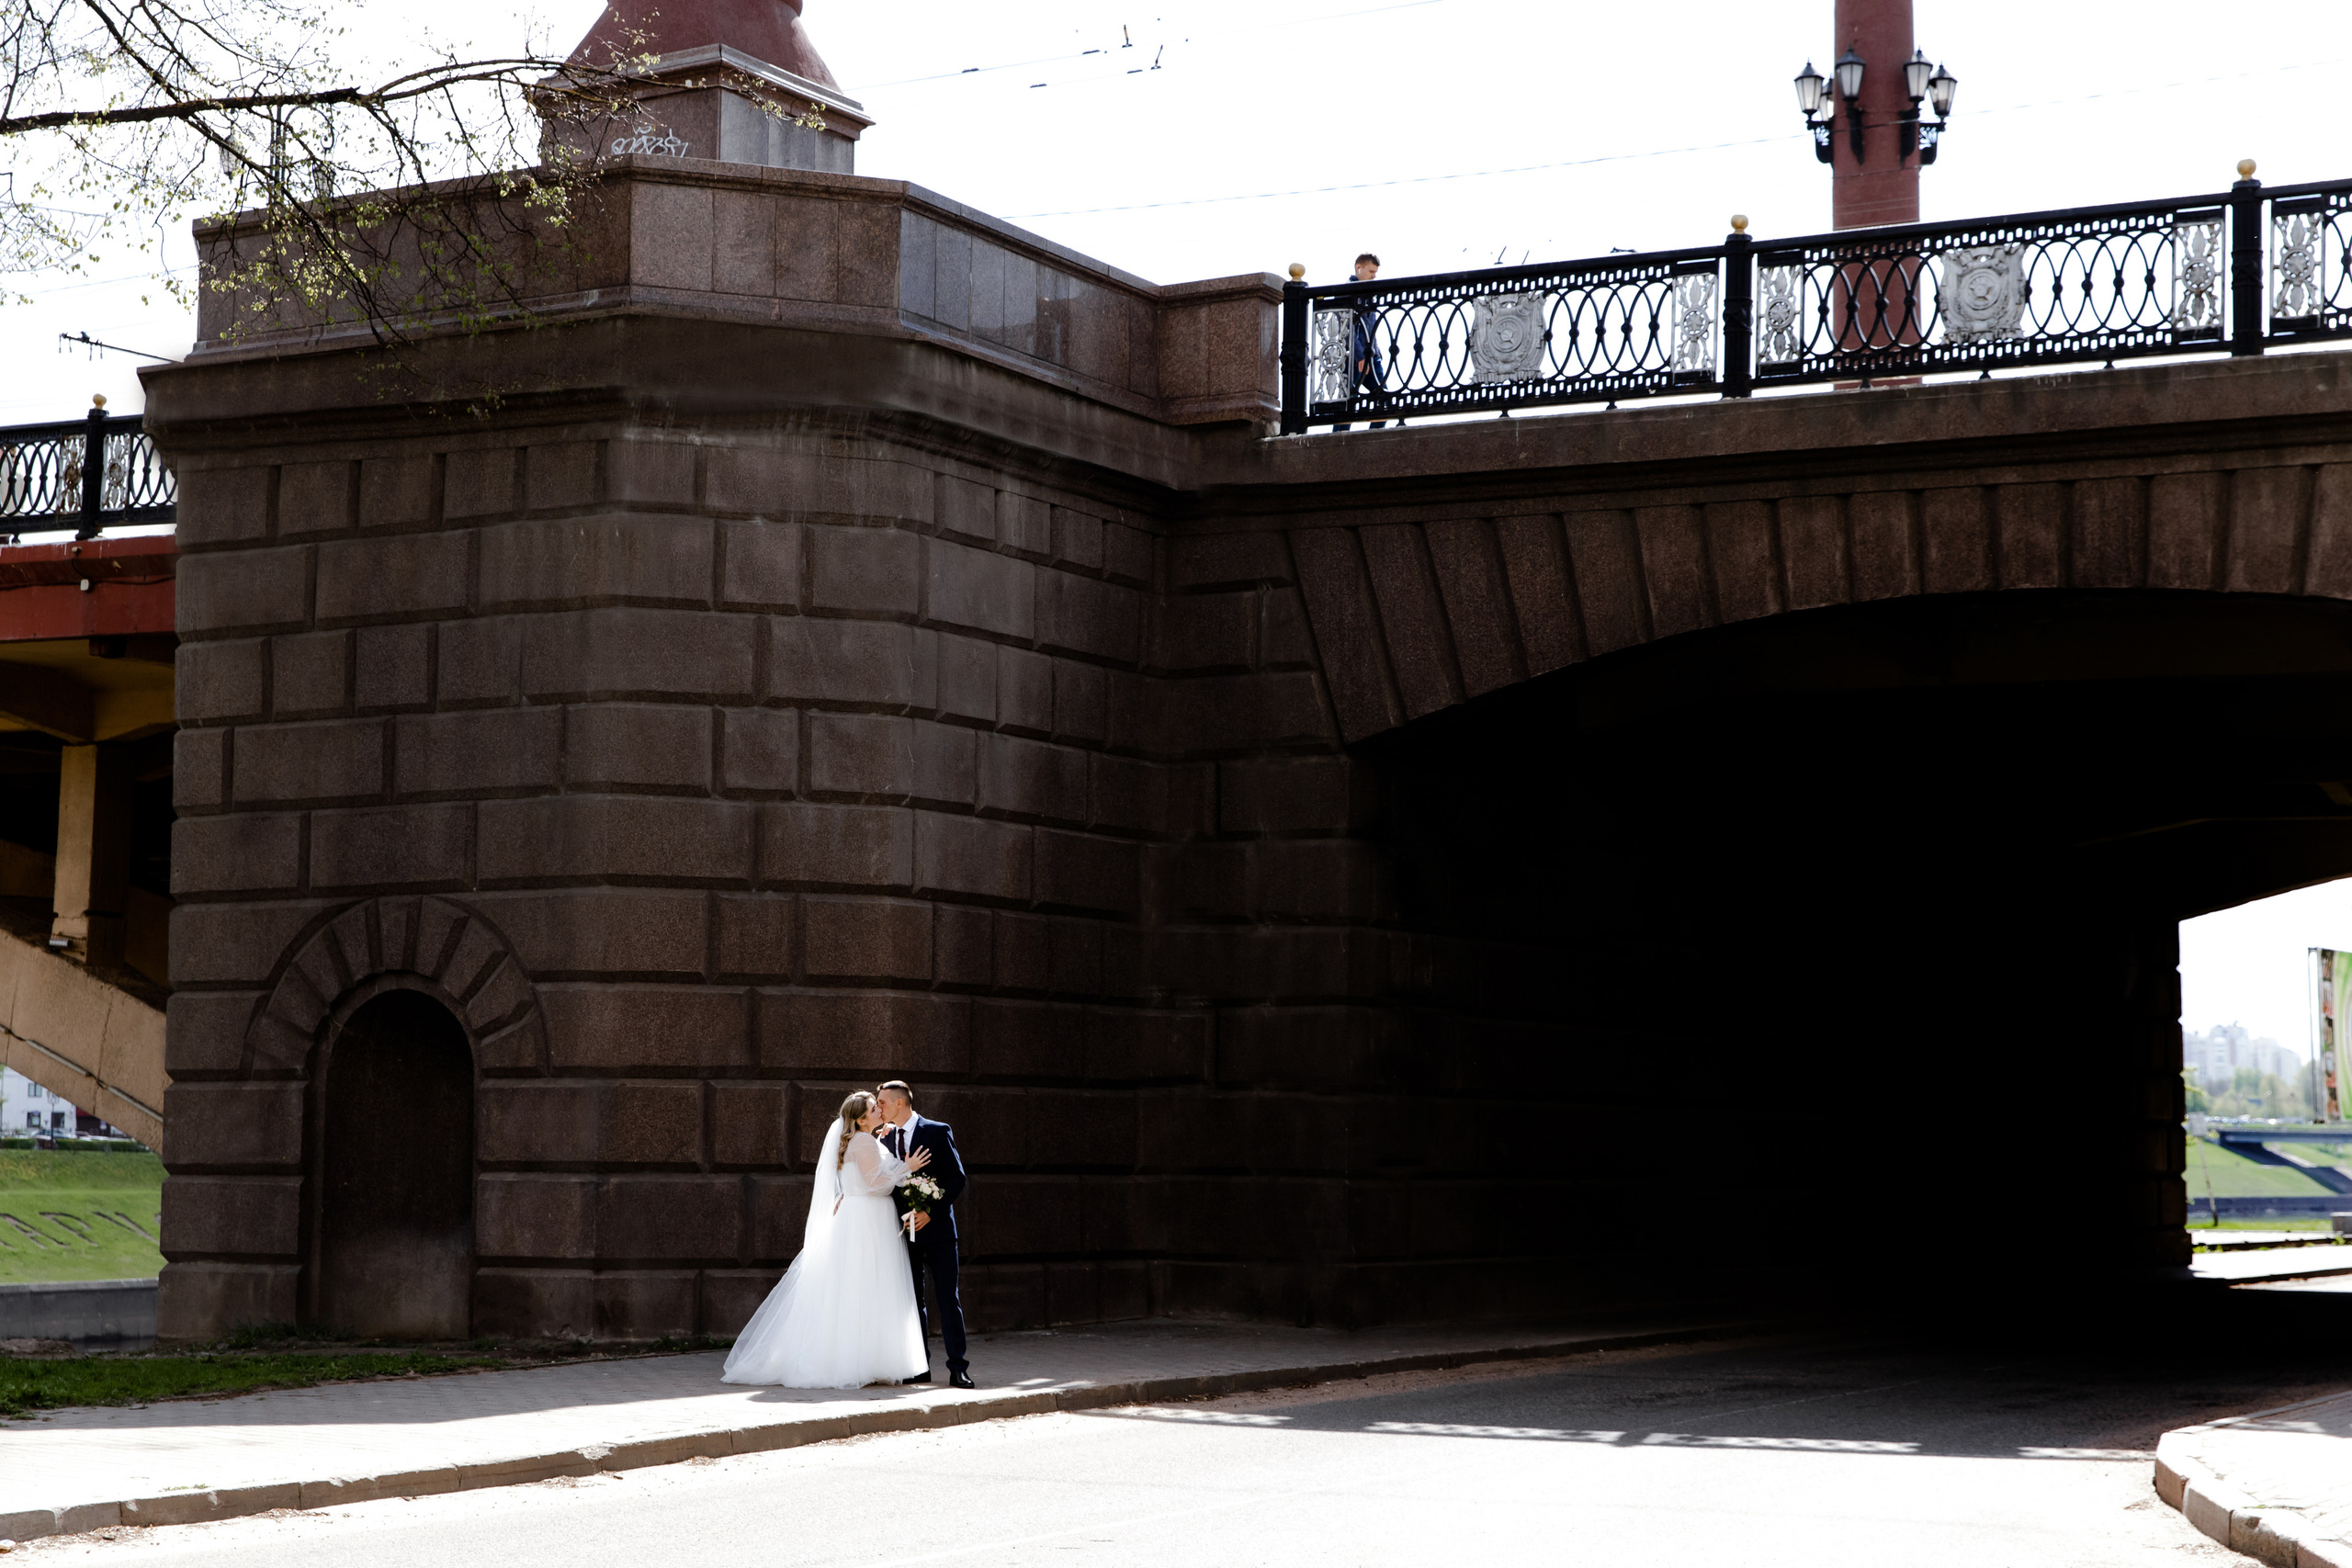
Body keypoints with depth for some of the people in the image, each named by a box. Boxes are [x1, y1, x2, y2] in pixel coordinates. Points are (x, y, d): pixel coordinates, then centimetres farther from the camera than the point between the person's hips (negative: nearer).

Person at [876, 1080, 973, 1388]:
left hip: (936, 1226, -5)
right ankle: (920, 1367, 11)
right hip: (906, 1230, 5)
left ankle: (958, 1367, -1)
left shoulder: (938, 1132, -5)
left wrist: (930, 1212, -16)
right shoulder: (887, 1138, 10)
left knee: (947, 1298, -4)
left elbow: (957, 1178, -8)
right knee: (913, 1300, 6)